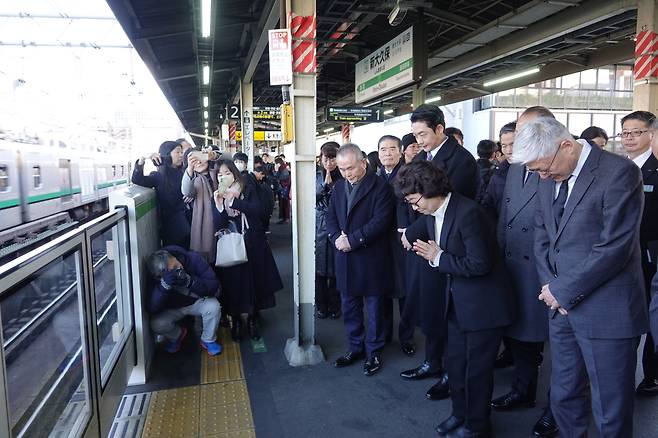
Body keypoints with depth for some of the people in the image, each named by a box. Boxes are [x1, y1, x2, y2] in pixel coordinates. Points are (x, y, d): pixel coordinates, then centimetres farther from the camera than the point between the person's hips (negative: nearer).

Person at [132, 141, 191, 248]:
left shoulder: (183, 174, 3)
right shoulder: (158, 177, -5)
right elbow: (137, 180, -19)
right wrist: (143, 158, -30)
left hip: (186, 223, 3)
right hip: (170, 226, -3)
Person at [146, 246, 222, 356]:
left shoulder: (193, 259, -28)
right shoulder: (156, 276, -26)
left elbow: (214, 286, -29)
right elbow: (152, 309, -33)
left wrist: (189, 282, -46)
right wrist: (165, 285, -49)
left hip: (198, 301, 0)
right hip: (173, 308, 1)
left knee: (213, 306, -30)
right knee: (157, 324, -25)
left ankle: (208, 340, -1)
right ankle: (176, 336, 11)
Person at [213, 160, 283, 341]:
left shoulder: (248, 189, 0)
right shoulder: (217, 196, 4)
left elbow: (258, 210, -17)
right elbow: (219, 227, -5)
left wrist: (233, 201, -21)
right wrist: (219, 207, -20)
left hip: (253, 245, 0)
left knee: (255, 281, 6)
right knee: (233, 284, 3)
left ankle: (253, 319, 25)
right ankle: (236, 321, 23)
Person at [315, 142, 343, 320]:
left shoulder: (343, 177, -2)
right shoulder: (317, 176, 7)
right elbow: (312, 199, -4)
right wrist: (325, 183, -12)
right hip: (319, 226, 2)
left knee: (336, 268, 3)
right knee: (318, 268, 4)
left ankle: (334, 306, 19)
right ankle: (321, 306, 19)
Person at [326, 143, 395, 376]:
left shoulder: (379, 186, -11)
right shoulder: (338, 187, 10)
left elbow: (381, 220, -19)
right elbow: (330, 217, 11)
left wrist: (352, 239, -20)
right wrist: (336, 237, -9)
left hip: (371, 258, -6)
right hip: (345, 258, 6)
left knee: (374, 307, 8)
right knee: (349, 307, 16)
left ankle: (374, 351, 24)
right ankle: (356, 347, 33)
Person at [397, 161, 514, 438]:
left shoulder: (468, 213, -25)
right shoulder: (431, 215, 1)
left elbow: (480, 264, -26)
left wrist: (439, 257, -20)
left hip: (483, 304, -8)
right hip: (458, 301, 8)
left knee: (477, 368, 8)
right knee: (455, 362, 19)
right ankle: (460, 413, 40)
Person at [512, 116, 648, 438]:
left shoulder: (619, 172, -14)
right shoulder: (548, 179, 7)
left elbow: (615, 246, -19)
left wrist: (563, 290, -13)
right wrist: (549, 286, -2)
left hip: (605, 312, -6)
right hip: (562, 305, 6)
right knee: (563, 398, 17)